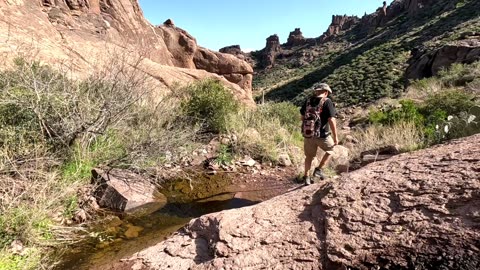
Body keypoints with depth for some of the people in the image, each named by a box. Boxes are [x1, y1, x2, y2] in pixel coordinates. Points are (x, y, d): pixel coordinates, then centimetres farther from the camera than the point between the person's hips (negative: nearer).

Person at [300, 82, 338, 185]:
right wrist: (335, 136, -10)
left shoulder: (308, 101, 4)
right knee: (330, 150, 24)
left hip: (308, 134, 4)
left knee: (309, 156, 21)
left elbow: (302, 117, 11)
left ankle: (306, 177, 27)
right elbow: (331, 120, -16)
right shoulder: (327, 102, -11)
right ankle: (319, 170, 19)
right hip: (322, 135, -4)